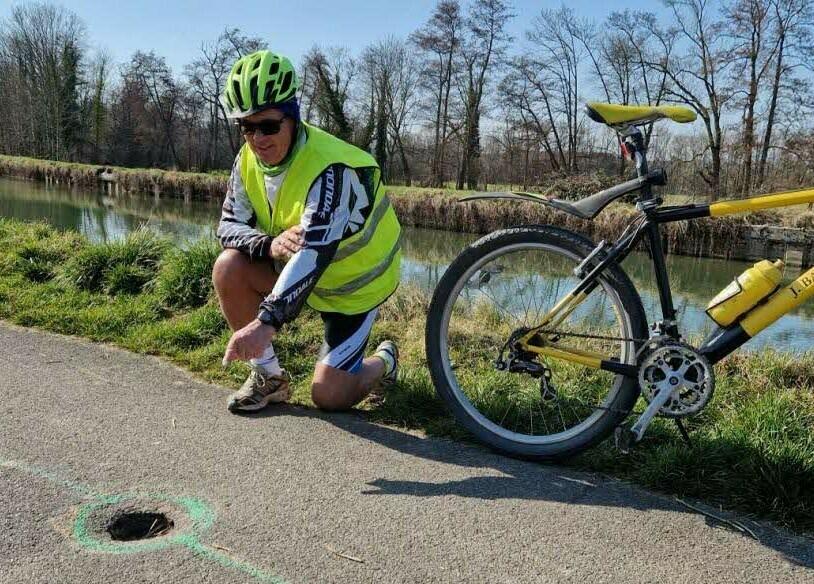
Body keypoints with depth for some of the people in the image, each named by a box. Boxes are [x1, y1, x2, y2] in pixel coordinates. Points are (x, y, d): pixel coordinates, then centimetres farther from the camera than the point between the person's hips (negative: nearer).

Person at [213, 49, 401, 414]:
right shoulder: (247, 161, -9)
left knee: (328, 396, -10)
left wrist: (266, 321, -52)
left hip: (354, 284, -6)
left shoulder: (330, 168, -31)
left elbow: (314, 252, -42)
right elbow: (229, 225, -8)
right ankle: (268, 375, -4)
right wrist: (270, 244, -32)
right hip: (292, 268, 6)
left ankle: (384, 361, 24)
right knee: (229, 267, -21)